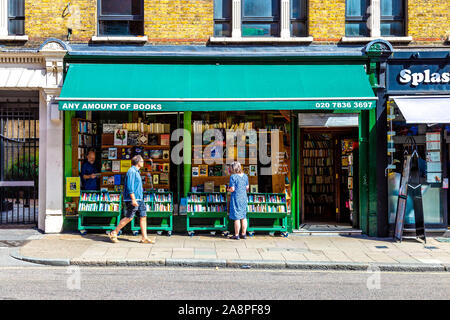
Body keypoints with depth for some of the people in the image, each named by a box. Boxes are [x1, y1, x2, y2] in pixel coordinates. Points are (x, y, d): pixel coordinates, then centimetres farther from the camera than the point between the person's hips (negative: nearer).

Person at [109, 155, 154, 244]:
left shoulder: (136, 172, 18)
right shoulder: (132, 171, -12)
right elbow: (130, 186, -20)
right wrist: (133, 199, -24)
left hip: (139, 199, 10)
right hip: (132, 199, -10)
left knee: (143, 216, 4)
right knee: (129, 218, -5)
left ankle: (144, 238, 5)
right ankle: (114, 233, 7)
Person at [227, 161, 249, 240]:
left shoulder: (233, 176, -13)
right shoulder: (245, 176, 6)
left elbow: (232, 189, -15)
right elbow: (247, 188, 10)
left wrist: (228, 190, 5)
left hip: (236, 198, -6)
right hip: (244, 197, 6)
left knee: (237, 217, -1)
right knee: (243, 216, 12)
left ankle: (236, 235, 4)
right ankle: (244, 234, 18)